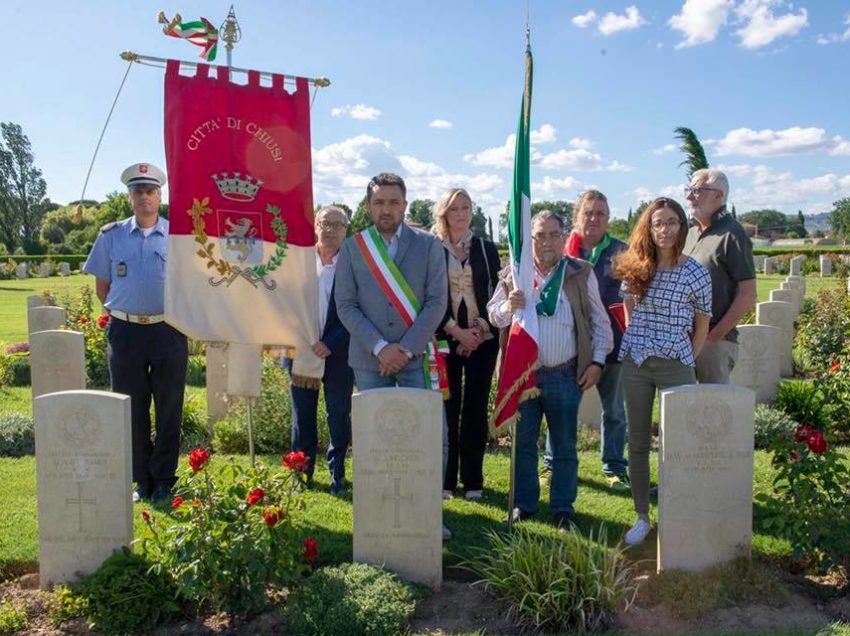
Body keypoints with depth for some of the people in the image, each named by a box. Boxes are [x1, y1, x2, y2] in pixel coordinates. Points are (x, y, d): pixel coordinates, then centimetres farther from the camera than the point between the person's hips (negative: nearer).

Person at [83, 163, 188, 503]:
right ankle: (142, 481, 21)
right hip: (125, 332, 2)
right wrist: (122, 314, 5)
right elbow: (101, 286, 11)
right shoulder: (111, 235, 6)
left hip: (168, 332, -1)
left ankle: (163, 481, 18)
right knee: (132, 411, 8)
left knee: (169, 411, 5)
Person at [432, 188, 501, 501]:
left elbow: (496, 294, 6)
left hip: (482, 339, 2)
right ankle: (445, 478, 9)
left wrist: (480, 329, -7)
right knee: (448, 408, -1)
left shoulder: (487, 249, 10)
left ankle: (473, 480, 11)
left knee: (476, 408, 3)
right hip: (445, 338, -1)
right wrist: (457, 332, -10)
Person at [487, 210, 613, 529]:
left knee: (565, 446, 9)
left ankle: (563, 508, 22)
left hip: (566, 375, -1)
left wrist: (597, 361, -1)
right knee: (523, 443, 11)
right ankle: (523, 503, 25)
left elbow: (599, 321, 5)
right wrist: (509, 306, -15)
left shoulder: (581, 273, 2)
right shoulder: (513, 274, 4)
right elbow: (494, 317, 6)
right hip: (522, 372, 1)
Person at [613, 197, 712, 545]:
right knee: (638, 442, 8)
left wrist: (688, 360, 0)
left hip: (675, 365, -3)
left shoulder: (695, 273, -5)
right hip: (635, 363, 3)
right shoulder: (635, 268, 2)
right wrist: (637, 339, 8)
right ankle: (642, 517, 19)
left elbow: (702, 324, 2)